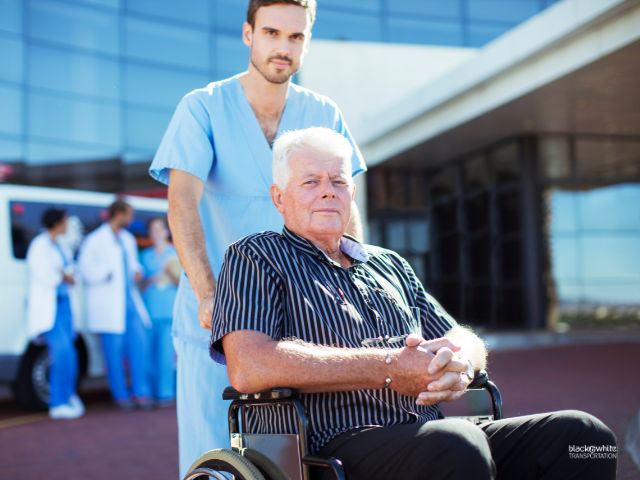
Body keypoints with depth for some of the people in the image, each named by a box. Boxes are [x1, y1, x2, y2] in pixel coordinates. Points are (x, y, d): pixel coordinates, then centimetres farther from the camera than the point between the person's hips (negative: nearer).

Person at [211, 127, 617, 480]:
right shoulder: (256, 257, 5)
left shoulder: (391, 265, 25)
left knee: (582, 432, -13)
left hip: (431, 435, 7)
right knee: (457, 446, -36)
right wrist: (389, 369, -15)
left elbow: (467, 340, 23)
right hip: (331, 446, -6)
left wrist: (458, 358, -5)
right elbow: (248, 367, -12)